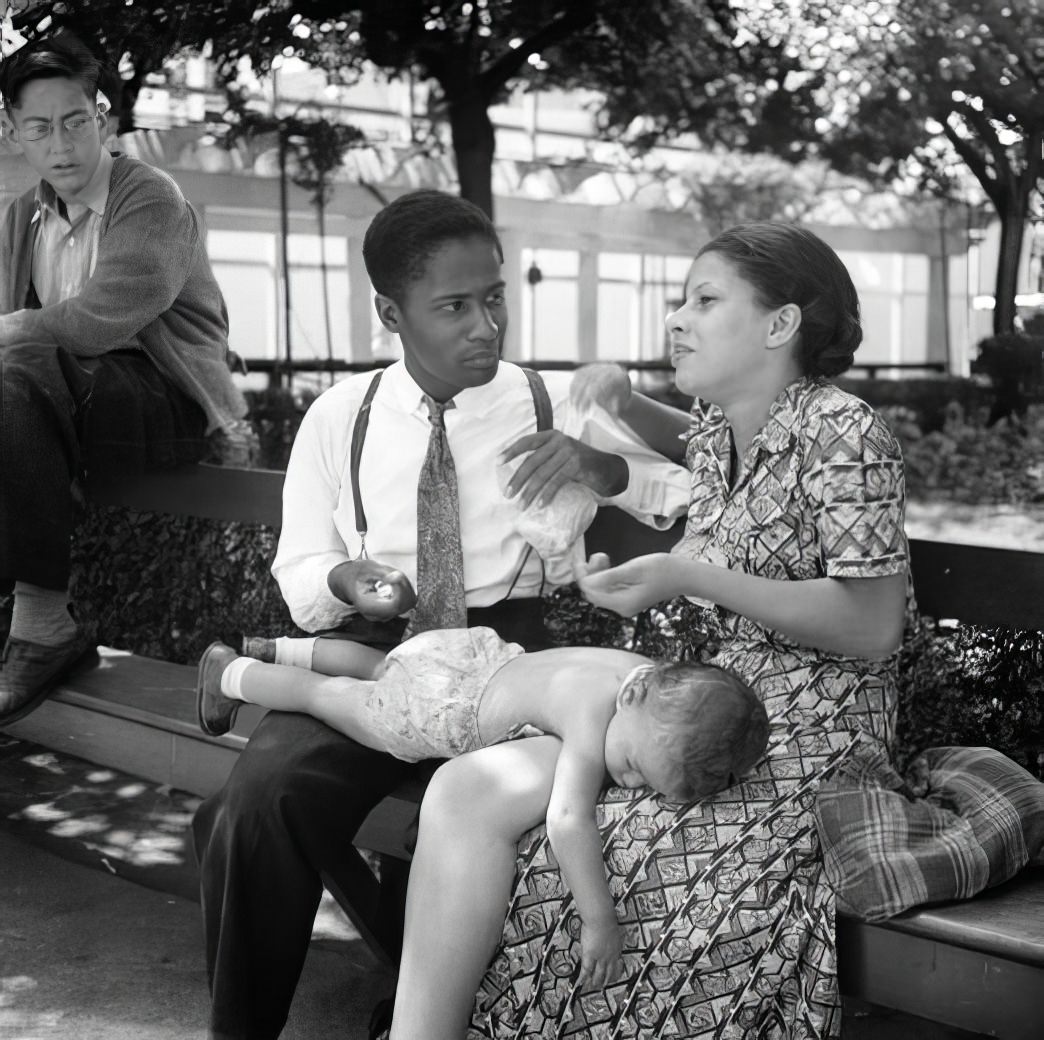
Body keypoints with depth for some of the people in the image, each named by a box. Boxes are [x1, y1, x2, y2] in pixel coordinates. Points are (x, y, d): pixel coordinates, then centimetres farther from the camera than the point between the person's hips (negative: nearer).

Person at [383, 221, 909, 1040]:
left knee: (477, 798, -21)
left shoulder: (843, 433, -11)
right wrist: (626, 405, 17)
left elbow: (875, 628, -15)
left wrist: (690, 577, -21)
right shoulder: (721, 426, 12)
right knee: (467, 789, -15)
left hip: (798, 743, -8)